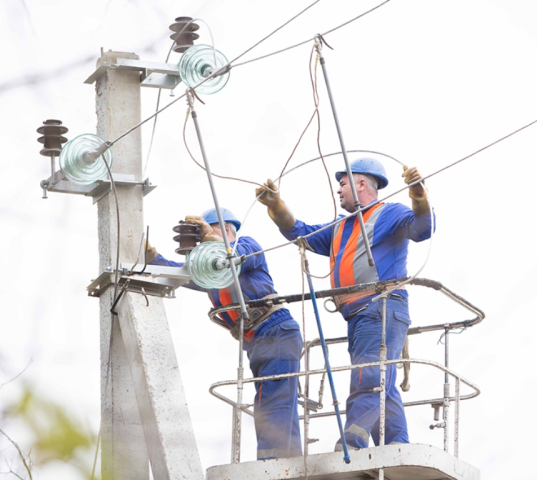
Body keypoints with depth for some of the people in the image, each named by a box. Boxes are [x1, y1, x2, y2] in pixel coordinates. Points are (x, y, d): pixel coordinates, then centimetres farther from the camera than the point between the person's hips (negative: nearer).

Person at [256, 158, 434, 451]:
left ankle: (349, 448, -35)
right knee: (381, 389, 3)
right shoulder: (340, 230, 31)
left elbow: (420, 228, -13)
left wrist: (418, 195, -31)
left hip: (382, 310, -9)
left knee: (367, 383, -22)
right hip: (357, 317, 9)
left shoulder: (389, 215, 4)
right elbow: (299, 233, 29)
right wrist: (276, 206, 13)